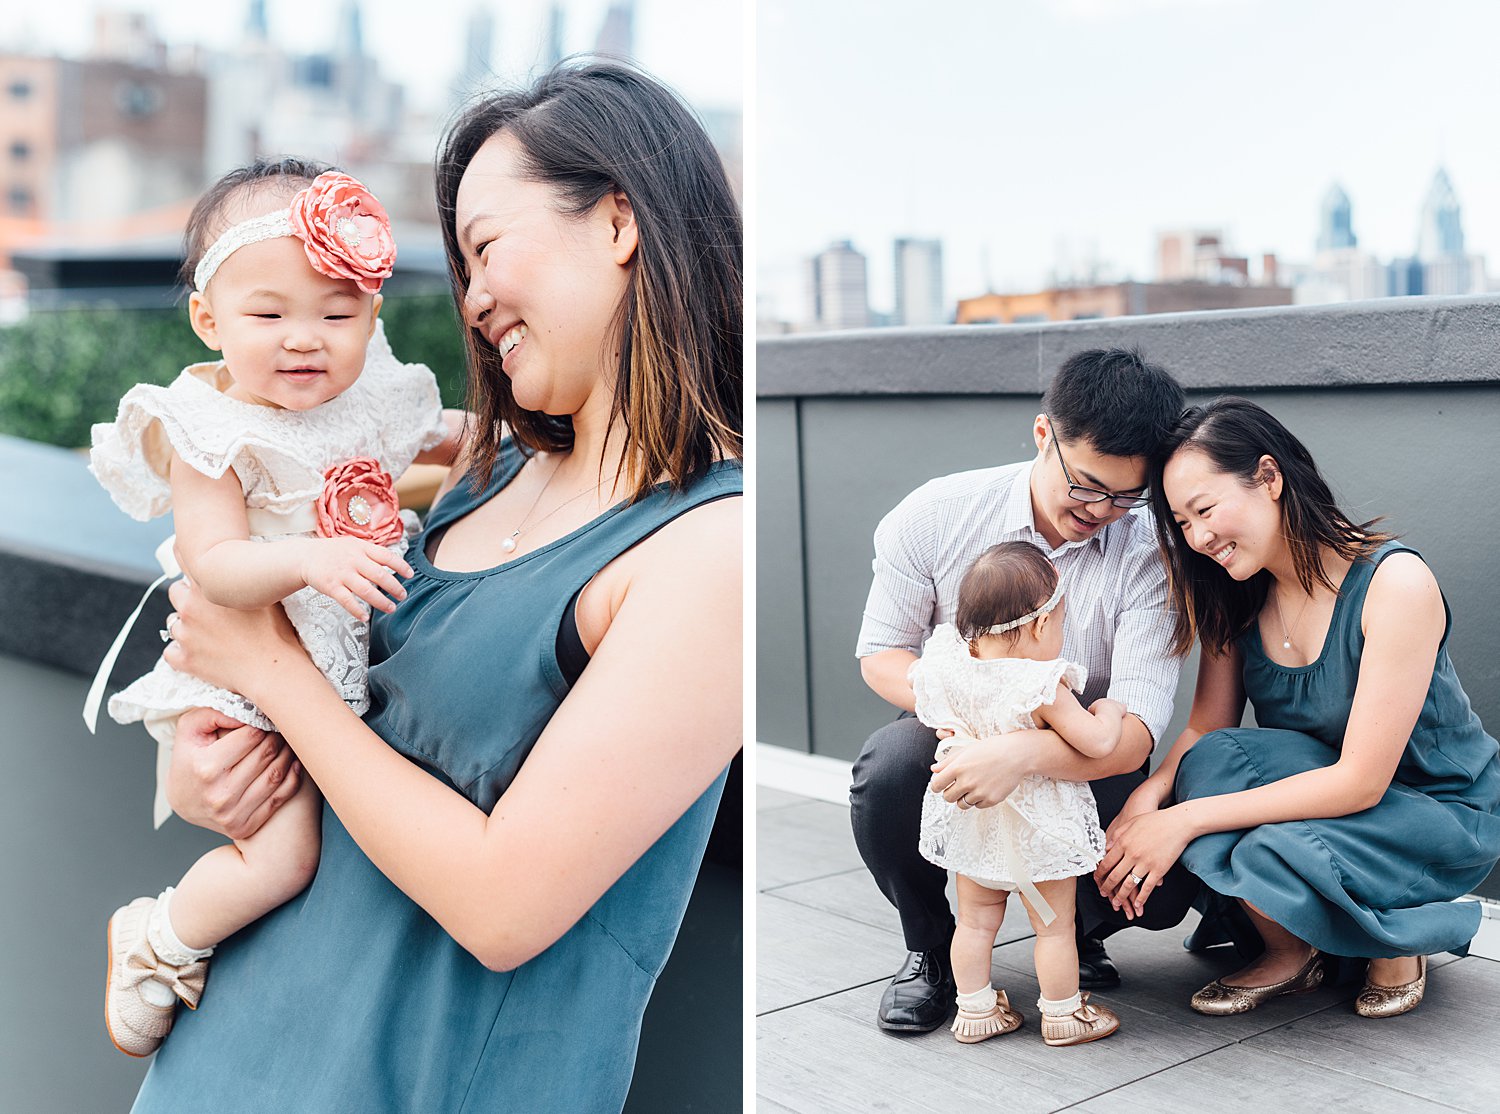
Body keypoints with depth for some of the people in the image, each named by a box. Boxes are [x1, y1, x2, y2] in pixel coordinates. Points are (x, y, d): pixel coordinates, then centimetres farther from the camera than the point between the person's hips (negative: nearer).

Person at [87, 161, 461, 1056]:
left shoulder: (369, 397, -2)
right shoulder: (209, 435, -20)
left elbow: (430, 442, 21)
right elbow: (216, 566, -30)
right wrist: (306, 560, -46)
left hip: (357, 658, 7)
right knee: (284, 857, -13)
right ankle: (157, 941, 16)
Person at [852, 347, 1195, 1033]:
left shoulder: (1148, 556, -17)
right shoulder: (938, 514, -12)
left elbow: (1135, 730, -26)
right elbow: (881, 651, -3)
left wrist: (1023, 753, -47)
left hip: (1082, 768, 0)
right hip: (961, 746, 1)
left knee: (1166, 885, -27)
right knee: (889, 766, -33)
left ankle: (1079, 929, 13)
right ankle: (930, 949, -2)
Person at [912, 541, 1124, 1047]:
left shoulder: (950, 665, -13)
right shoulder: (1043, 688, -29)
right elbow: (1099, 743, -26)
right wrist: (1108, 711, -6)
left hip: (970, 821, 6)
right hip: (1036, 830, -5)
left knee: (975, 920, 19)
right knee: (1054, 926, 13)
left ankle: (974, 1010, 31)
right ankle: (1063, 1014, 28)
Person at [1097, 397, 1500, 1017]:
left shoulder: (1395, 582, -25)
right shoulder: (1235, 592, -5)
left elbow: (1360, 781, -28)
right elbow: (1207, 729, -5)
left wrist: (1186, 819, -32)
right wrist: (1146, 799, -28)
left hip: (1443, 811, -5)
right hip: (1322, 794, 5)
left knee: (1278, 851, -35)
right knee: (1210, 765, -28)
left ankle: (1400, 948, 1)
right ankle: (1291, 952, -1)